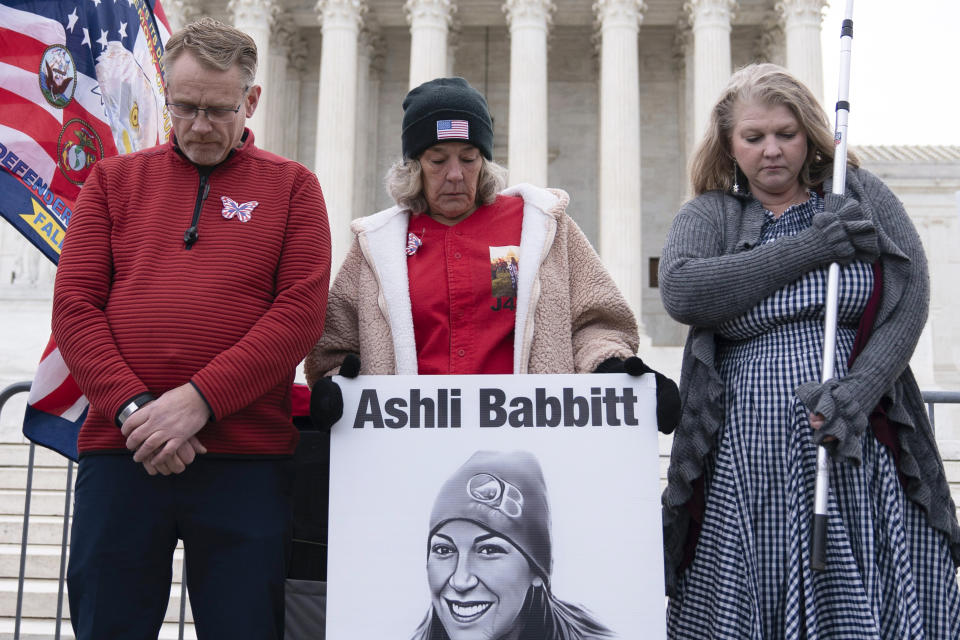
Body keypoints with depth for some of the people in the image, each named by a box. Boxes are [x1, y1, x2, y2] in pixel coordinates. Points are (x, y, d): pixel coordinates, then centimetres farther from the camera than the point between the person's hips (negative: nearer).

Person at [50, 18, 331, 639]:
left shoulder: (291, 185, 9)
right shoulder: (115, 179, 14)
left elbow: (302, 310, -3)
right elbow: (74, 305, 5)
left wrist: (199, 400, -12)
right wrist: (131, 407, -10)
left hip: (246, 456, -1)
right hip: (121, 452, 2)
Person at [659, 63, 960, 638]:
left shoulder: (863, 197, 12)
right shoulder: (708, 217, 10)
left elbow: (909, 299, 2)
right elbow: (681, 291, -11)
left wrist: (858, 390, -14)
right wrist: (808, 249, -11)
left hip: (862, 452, 1)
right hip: (748, 466, 0)